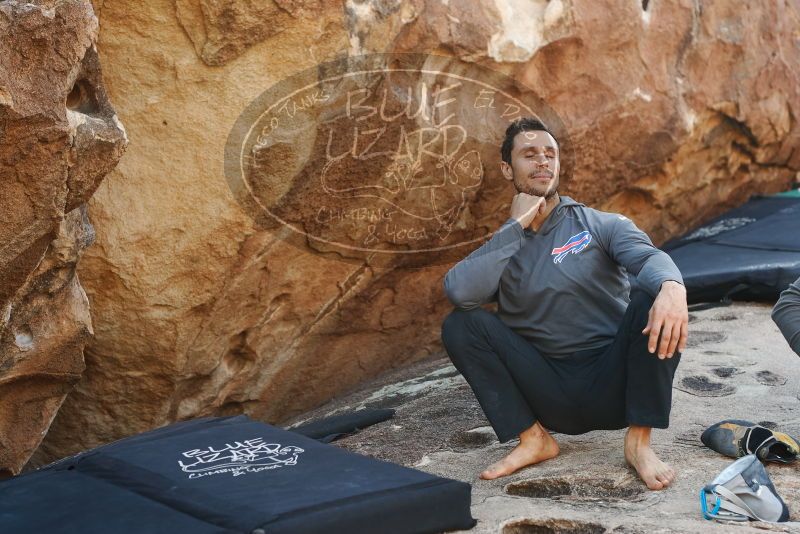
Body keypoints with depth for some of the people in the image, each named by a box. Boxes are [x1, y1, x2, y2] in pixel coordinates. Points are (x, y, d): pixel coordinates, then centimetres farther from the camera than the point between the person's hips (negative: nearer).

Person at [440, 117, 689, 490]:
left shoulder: (600, 226, 4)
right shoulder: (501, 249, 9)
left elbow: (648, 257, -18)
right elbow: (459, 292, -14)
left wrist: (671, 287, -43)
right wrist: (517, 226, -9)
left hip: (613, 385, -1)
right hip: (552, 395, 1)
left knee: (655, 301, -27)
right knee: (460, 324, -14)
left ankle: (639, 442, -16)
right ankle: (533, 439, -8)